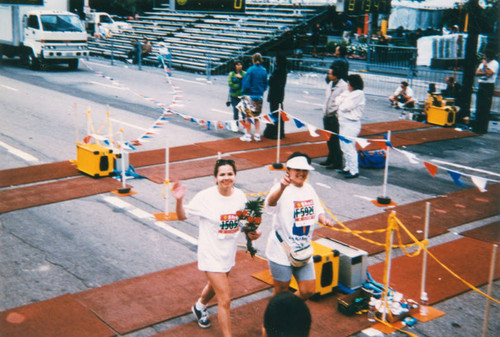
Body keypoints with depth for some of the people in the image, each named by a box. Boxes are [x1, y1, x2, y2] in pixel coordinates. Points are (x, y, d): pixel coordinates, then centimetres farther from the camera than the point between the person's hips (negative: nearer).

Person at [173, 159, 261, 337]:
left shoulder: (240, 196, -6)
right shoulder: (205, 197, -20)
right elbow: (182, 216, -12)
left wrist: (252, 232, -10)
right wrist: (179, 200, -31)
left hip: (229, 253, 6)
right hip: (211, 254, -6)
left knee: (215, 285, 32)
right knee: (225, 300, -9)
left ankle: (199, 306, 63)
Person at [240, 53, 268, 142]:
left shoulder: (251, 69, -12)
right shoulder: (264, 70, 2)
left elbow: (246, 83, -13)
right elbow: (265, 84, 9)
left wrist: (243, 92, -2)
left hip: (250, 95, -5)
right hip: (259, 96, 5)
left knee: (248, 115, 2)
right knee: (257, 116, 14)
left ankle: (248, 135, 6)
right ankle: (257, 135, 15)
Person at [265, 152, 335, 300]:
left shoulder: (308, 189, 5)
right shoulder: (281, 189, -19)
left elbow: (317, 210, 20)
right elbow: (270, 204, -42)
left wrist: (323, 219, -4)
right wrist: (282, 188, -63)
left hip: (303, 250, 6)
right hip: (281, 251, -6)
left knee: (308, 290, 11)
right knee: (281, 290, 8)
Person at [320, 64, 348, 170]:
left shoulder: (343, 86, -14)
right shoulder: (330, 84, 12)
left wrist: (334, 111, -17)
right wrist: (325, 111, 14)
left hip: (335, 117, -8)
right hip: (327, 116, 8)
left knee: (335, 140, -4)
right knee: (328, 139, 16)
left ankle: (337, 163, 4)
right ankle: (330, 159, 30)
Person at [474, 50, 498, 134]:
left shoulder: (495, 63, -6)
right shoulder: (483, 63, 17)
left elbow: (489, 73, -19)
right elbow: (477, 73, 7)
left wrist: (485, 65, -8)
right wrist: (485, 73, -10)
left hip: (489, 86, -8)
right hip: (481, 85, 8)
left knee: (486, 108, -8)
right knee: (479, 107, 10)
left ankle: (483, 128, -5)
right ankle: (477, 126, 18)